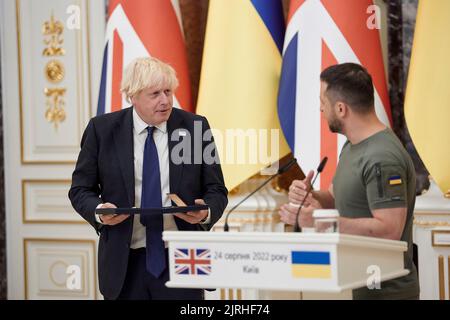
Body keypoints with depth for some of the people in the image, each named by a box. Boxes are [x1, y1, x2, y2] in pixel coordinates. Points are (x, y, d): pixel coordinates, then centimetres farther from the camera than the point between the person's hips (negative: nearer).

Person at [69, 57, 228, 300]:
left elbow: (216, 190, 5)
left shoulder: (195, 127, 1)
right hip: (125, 262, 0)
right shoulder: (102, 129, 0)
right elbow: (80, 189, 5)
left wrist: (206, 212, -17)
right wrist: (98, 211, -17)